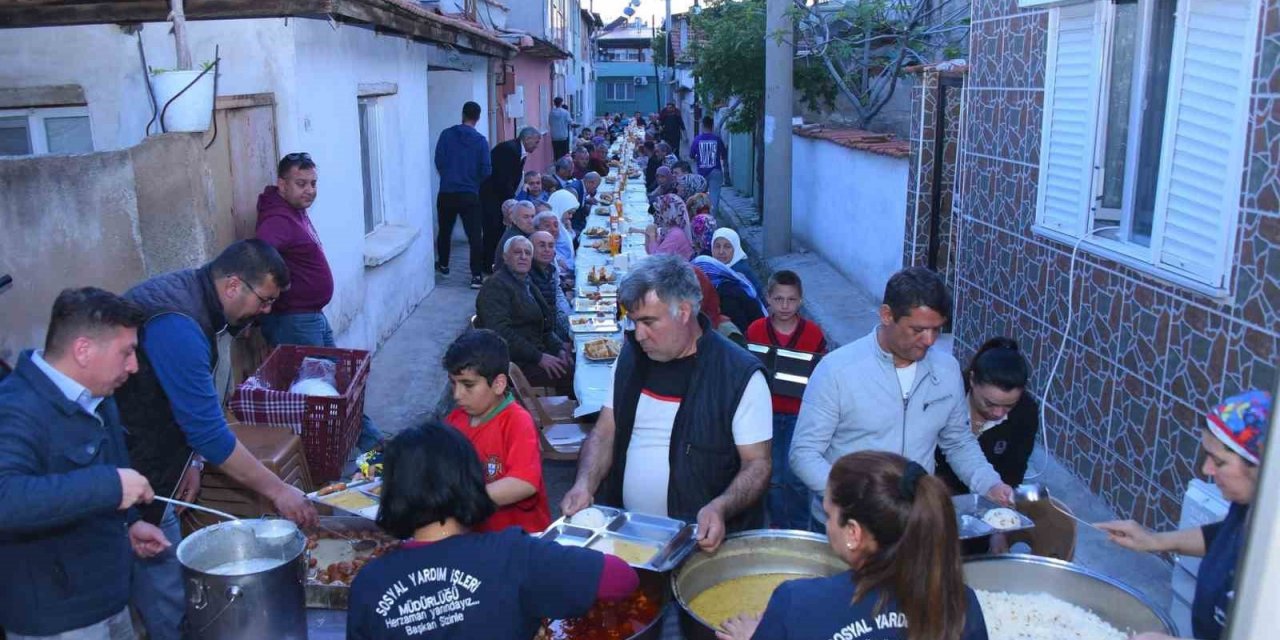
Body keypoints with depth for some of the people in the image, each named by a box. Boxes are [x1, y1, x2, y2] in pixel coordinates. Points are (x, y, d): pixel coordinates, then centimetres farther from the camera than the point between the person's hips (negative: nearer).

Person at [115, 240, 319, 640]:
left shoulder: (204, 306, 2)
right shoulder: (176, 324, -29)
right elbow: (209, 431, -29)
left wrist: (192, 461, 6)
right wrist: (277, 490, -23)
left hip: (155, 464, 9)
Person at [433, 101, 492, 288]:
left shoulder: (447, 134, -3)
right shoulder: (481, 140, -5)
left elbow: (439, 162, -3)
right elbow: (486, 170, -7)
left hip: (446, 193, 2)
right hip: (470, 194, -2)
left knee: (444, 230, 21)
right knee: (475, 234, -2)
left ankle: (443, 265, 37)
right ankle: (477, 275, -9)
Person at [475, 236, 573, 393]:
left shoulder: (527, 285, 19)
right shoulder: (495, 286, -11)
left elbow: (544, 327, 21)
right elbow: (500, 331, -22)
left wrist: (560, 349, 2)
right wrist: (538, 357, -23)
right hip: (513, 363, -9)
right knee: (572, 373, -21)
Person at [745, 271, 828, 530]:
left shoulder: (814, 333, -6)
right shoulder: (755, 330, -3)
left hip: (800, 413, -1)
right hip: (766, 412, 2)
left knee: (793, 476, -6)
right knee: (773, 476, 6)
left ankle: (799, 529, 15)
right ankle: (777, 525, 27)